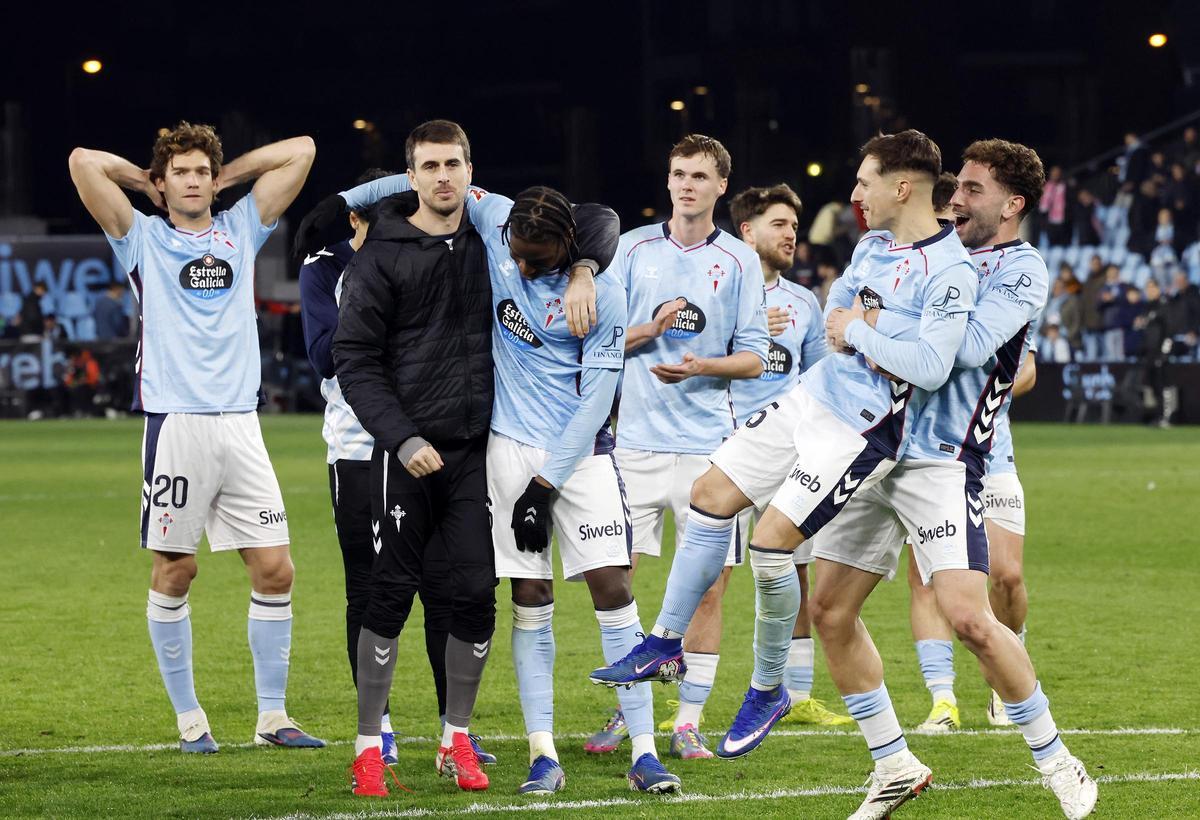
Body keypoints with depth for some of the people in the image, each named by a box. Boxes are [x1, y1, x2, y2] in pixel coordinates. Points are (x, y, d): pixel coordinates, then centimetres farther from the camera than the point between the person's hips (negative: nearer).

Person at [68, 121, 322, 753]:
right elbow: (84, 162, -3)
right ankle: (188, 718, 10)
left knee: (274, 569, -1)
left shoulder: (240, 230, 16)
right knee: (173, 572, 0)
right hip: (175, 422, -3)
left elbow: (301, 150, 17)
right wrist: (146, 180, 10)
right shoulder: (143, 239, 7)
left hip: (239, 423, 3)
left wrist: (228, 174, 17)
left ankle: (272, 716, 7)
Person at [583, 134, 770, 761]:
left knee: (707, 586, -2)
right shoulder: (634, 248, 7)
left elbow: (753, 358, 3)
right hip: (635, 442, 1)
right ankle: (623, 713, 12)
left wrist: (700, 366, -15)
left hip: (707, 444, -1)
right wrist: (653, 328, -11)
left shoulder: (739, 261, 4)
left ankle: (688, 722, 7)